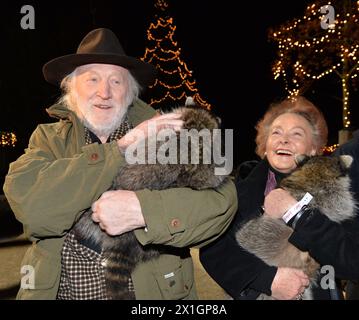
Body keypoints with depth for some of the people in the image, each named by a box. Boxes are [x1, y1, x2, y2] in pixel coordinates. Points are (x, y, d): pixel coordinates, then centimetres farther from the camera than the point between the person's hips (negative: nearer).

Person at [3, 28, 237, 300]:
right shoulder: (48, 139, -2)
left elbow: (222, 199, -17)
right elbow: (30, 205, -21)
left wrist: (143, 209, -31)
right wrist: (121, 147, -23)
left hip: (151, 289, 0)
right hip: (62, 290, 1)